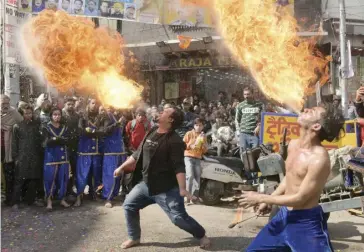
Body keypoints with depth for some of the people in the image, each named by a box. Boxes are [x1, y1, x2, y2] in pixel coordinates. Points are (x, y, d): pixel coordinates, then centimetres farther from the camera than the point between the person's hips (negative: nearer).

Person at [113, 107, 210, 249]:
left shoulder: (174, 141, -18)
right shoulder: (151, 133, 5)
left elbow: (179, 167, -24)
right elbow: (137, 154, 15)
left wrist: (182, 188, -32)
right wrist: (122, 167, 17)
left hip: (166, 188, -7)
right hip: (145, 184, 8)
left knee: (179, 218, -6)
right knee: (129, 206, 11)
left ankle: (201, 235, 18)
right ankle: (134, 238, 29)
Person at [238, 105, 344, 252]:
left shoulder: (319, 159, -25)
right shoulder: (293, 145, 0)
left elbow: (300, 198, -21)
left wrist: (260, 198, -14)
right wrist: (268, 200, 12)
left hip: (306, 223, -8)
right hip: (284, 215, 8)